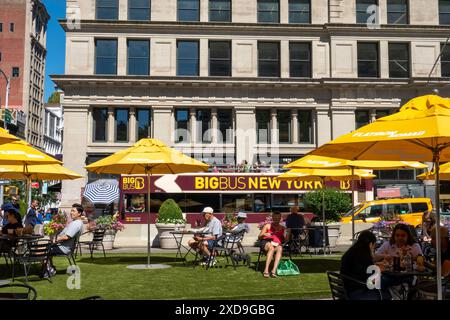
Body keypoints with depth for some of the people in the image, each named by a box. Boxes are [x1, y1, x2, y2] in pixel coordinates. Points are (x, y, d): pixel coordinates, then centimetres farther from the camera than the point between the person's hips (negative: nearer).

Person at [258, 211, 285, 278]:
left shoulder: (282, 228, 21)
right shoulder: (267, 226, 16)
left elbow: (284, 240, 15)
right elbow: (259, 237, 12)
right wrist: (264, 235, -9)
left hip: (277, 244, 2)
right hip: (266, 243, -2)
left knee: (280, 248, -36)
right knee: (271, 248, -38)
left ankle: (274, 271, -47)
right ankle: (266, 270, -44)